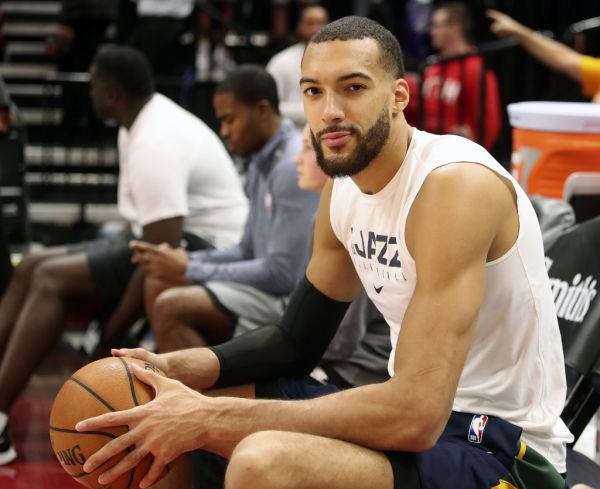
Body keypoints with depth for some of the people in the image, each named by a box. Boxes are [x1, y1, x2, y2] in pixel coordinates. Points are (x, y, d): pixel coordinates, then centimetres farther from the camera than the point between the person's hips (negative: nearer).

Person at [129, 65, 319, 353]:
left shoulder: (295, 167, -18)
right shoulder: (263, 162, 13)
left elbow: (283, 273, -23)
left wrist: (192, 272, -16)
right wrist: (188, 261, 2)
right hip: (271, 289, 10)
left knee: (172, 307, -20)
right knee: (158, 285, 8)